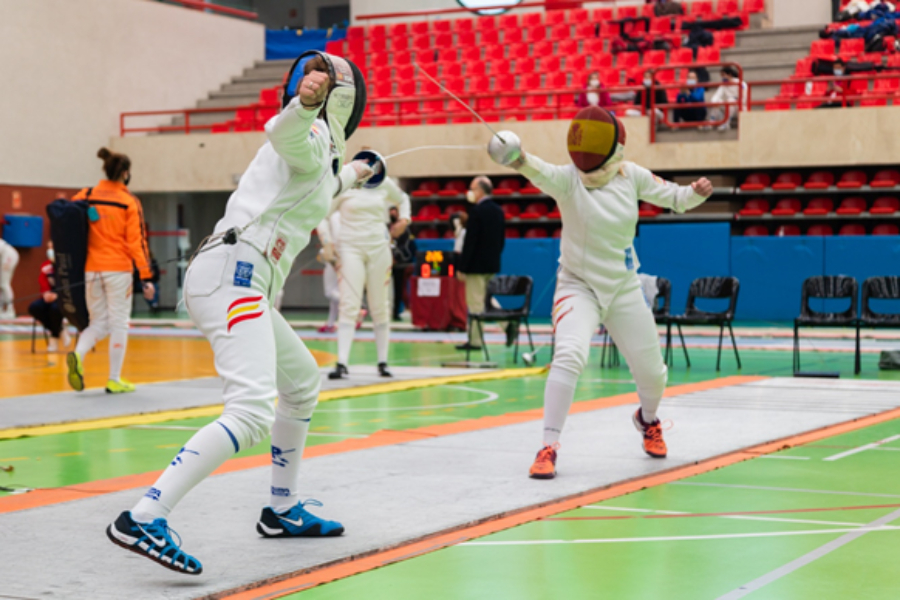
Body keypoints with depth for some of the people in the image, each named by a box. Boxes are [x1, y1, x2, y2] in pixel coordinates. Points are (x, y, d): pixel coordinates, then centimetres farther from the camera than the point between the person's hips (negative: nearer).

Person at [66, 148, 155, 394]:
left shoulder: (84, 196, 3)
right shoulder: (129, 202, -5)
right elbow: (137, 241, -8)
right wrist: (146, 277, -6)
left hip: (90, 269, 3)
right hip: (118, 269, -3)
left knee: (99, 322, 14)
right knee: (119, 323, 7)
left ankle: (78, 355, -14)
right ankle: (114, 380, 7)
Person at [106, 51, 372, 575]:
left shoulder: (322, 154, 26)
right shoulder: (314, 136, -1)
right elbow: (284, 133, -28)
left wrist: (350, 176, 68)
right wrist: (306, 100, -51)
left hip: (237, 281, 11)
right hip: (235, 275, -11)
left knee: (302, 382, 29)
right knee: (251, 414, -25)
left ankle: (283, 510, 37)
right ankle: (144, 520, -34)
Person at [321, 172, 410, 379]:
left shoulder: (384, 183, 3)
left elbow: (402, 199, 23)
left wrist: (404, 218, 4)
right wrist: (327, 242, -13)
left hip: (378, 248, 3)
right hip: (350, 249, -3)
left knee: (380, 307, 8)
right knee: (349, 306, -14)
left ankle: (382, 362, 17)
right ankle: (342, 364, -18)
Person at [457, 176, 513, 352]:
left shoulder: (477, 211, -16)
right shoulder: (498, 211, 9)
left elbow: (470, 241, -17)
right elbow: (501, 240, 13)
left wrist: (461, 267, -14)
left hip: (477, 265, -8)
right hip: (493, 265, 8)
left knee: (475, 303, -2)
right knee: (486, 298, 19)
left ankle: (475, 340, 2)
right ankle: (507, 325, 5)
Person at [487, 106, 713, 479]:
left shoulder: (630, 175, -9)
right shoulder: (568, 177, -20)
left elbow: (673, 199, 2)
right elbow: (542, 173, -43)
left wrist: (697, 192, -20)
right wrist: (519, 160, -66)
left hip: (623, 288, 4)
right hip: (578, 287, -3)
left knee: (650, 371, 10)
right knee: (569, 357, -30)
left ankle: (648, 420, 45)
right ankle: (549, 448, -24)